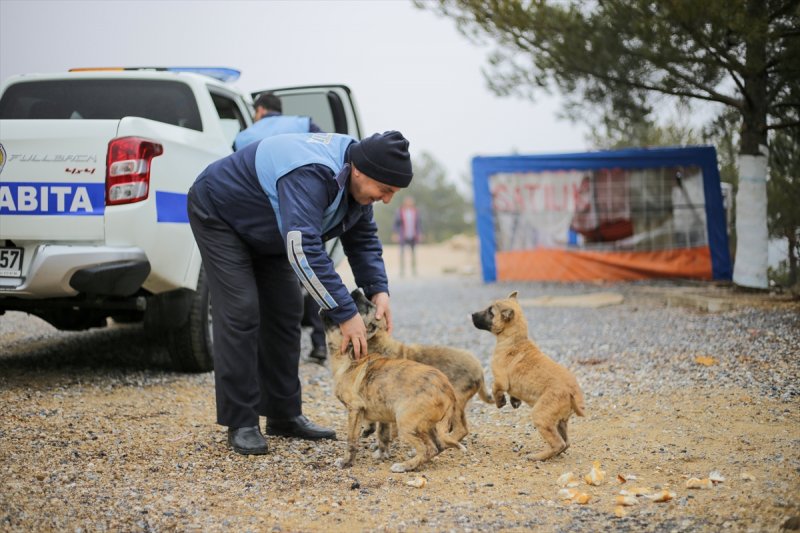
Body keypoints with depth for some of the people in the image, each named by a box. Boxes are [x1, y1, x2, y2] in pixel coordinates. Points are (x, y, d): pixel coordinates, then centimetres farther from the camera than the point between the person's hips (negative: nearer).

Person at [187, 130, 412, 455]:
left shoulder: (355, 179, -12)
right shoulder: (311, 175, -41)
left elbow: (363, 237, -3)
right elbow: (303, 250, -49)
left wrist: (378, 290, -19)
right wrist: (346, 314, -48)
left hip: (264, 230, 9)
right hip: (219, 214, -9)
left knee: (284, 312, 4)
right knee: (240, 314, -15)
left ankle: (285, 416, 12)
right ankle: (240, 425, -9)